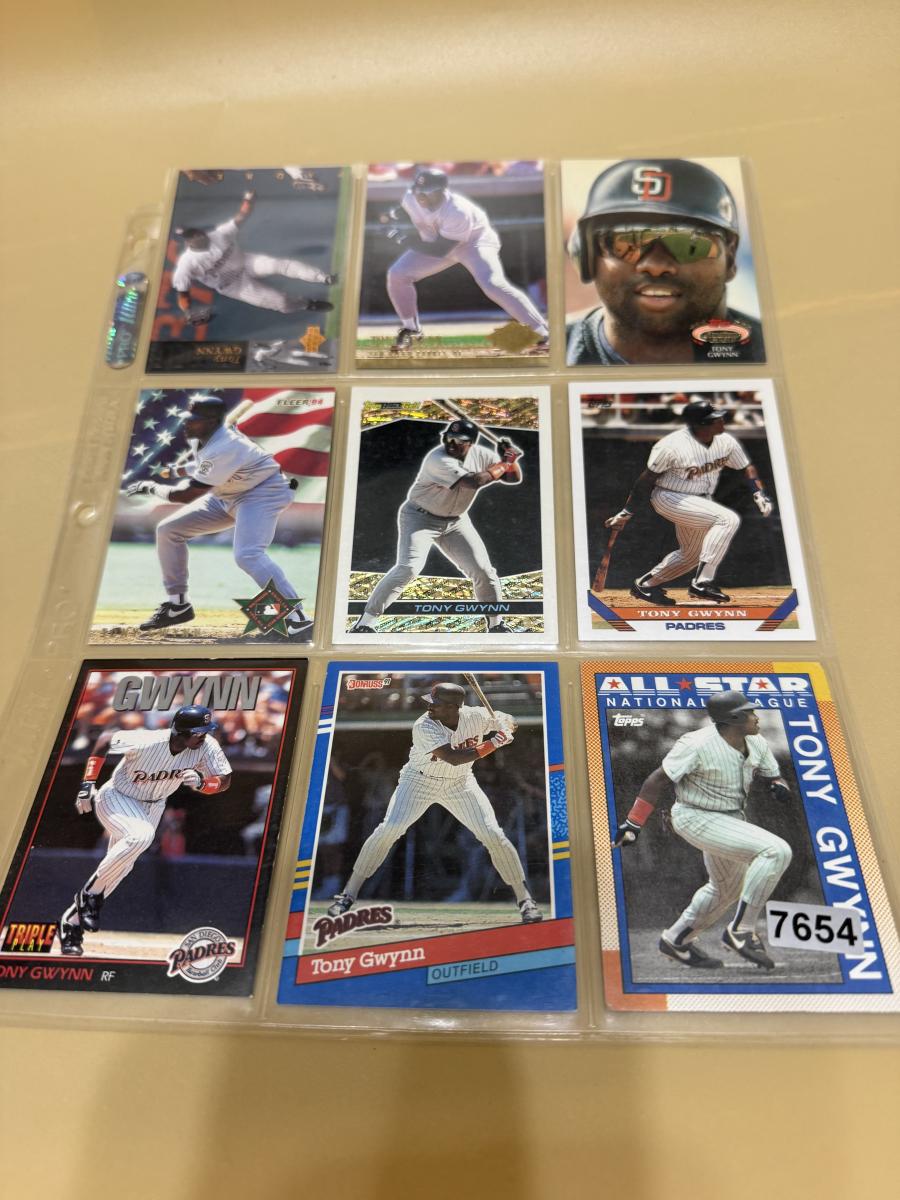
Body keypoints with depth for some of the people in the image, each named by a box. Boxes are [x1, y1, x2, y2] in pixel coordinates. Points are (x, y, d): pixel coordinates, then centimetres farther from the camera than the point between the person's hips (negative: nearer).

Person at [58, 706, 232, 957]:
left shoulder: (207, 746, -23)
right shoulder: (146, 742, -33)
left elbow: (225, 781, -14)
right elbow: (105, 738, -18)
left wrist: (200, 782, -35)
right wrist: (88, 783, -17)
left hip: (151, 807, 5)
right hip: (116, 797, -5)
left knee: (119, 867, 7)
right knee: (141, 836, -33)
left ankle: (72, 922, 28)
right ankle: (90, 894, -13)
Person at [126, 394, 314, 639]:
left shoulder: (223, 449, -32)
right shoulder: (202, 436, -4)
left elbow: (186, 495, -27)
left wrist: (151, 488, -11)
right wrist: (180, 469, 1)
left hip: (262, 493, -10)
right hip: (227, 496, 10)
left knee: (247, 554, -34)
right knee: (168, 530, 8)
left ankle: (297, 618, -33)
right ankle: (178, 605, 18)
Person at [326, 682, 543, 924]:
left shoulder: (476, 717, -18)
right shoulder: (424, 727, -27)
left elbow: (506, 719, 1)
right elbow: (453, 758, -35)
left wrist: (505, 729, -23)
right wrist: (493, 743, -36)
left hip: (460, 784, 2)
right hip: (419, 781, -2)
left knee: (493, 836, -9)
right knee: (388, 830, -17)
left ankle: (525, 899, 9)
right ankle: (348, 895, -1)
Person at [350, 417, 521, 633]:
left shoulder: (480, 454, -6)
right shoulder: (438, 459, -26)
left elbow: (515, 478, 1)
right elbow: (475, 481, -35)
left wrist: (509, 457, -18)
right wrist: (504, 462, -23)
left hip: (455, 522, 6)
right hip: (419, 518, -6)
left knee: (483, 571, -1)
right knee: (408, 568, -24)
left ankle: (497, 624, 19)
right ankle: (365, 622, -17)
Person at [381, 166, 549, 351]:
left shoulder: (458, 211, -37)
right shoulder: (410, 198, -19)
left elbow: (441, 251, -35)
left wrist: (407, 240, -40)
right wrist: (394, 215, -12)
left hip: (474, 241, -6)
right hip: (434, 242, 6)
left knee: (494, 285, -29)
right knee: (397, 275, -7)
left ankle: (544, 332, -24)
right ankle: (411, 329, 14)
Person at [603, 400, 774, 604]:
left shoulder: (726, 441, -8)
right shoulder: (672, 446, -25)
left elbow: (746, 467, 6)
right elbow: (647, 479, -17)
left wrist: (759, 493, -10)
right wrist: (626, 513, -15)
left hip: (700, 502, 8)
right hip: (669, 498, -8)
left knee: (691, 554, 20)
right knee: (728, 519, -25)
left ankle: (645, 585, 35)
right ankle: (702, 582, -25)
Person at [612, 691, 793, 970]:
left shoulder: (756, 743, -3)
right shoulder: (697, 745, -26)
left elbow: (771, 774, 12)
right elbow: (659, 780, -22)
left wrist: (779, 785, -14)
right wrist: (633, 823, -23)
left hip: (731, 819, 9)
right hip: (698, 819, -9)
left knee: (727, 887, 24)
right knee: (776, 851, -21)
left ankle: (677, 941, 41)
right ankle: (741, 930, -9)